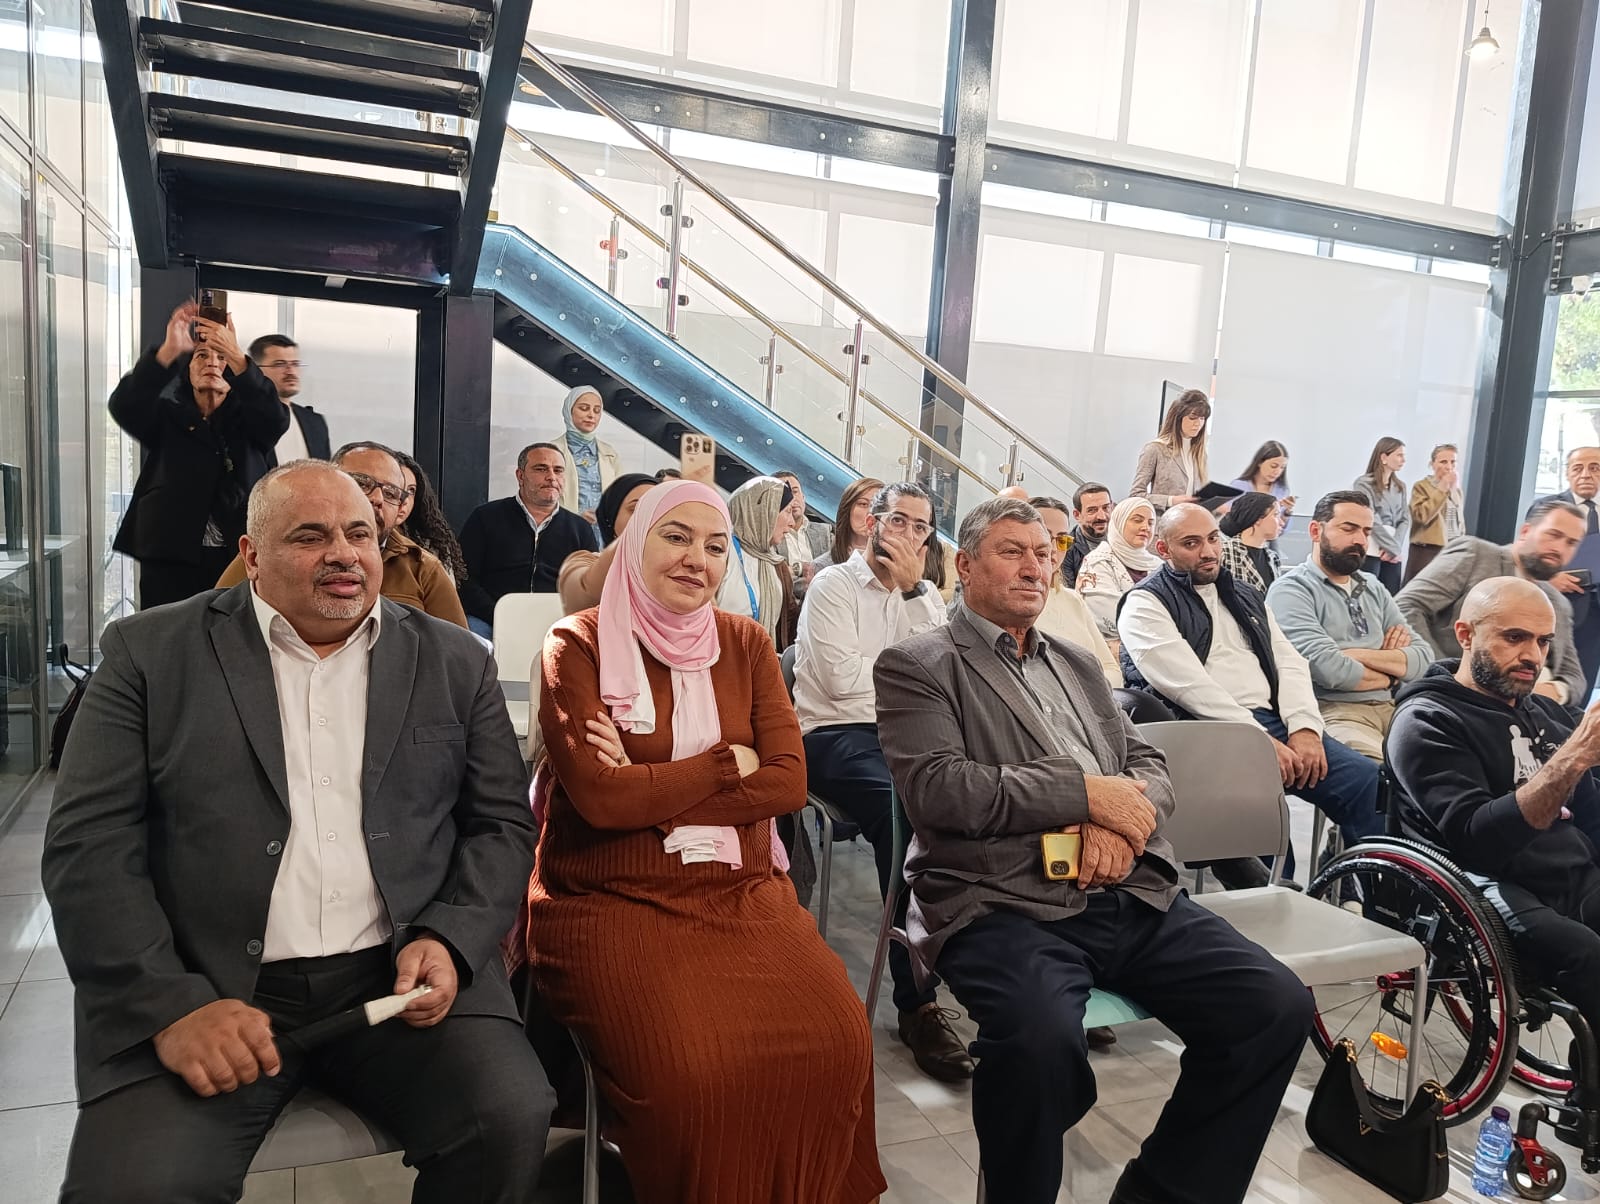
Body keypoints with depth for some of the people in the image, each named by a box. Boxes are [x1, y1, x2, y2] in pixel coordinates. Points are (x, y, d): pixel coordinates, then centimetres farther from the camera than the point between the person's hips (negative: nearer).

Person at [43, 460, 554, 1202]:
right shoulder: (152, 655, 4)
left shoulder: (454, 663, 9)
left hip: (401, 978, 2)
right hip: (207, 991, -1)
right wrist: (171, 1005, -13)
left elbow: (502, 823, 8)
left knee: (512, 1117, -20)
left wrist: (448, 942, -9)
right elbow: (89, 845, -1)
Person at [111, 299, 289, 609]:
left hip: (241, 560, -1)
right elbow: (123, 405, -5)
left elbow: (275, 417, -10)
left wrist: (235, 355, -23)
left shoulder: (249, 424, 13)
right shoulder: (166, 417, 15)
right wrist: (169, 350, -20)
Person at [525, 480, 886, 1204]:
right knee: (692, 1070, -26)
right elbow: (600, 796, -13)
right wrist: (728, 763, -3)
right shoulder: (578, 645, -1)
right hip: (614, 900, -3)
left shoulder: (745, 644, 10)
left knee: (836, 1043, -19)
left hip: (741, 892, 4)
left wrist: (650, 790, -10)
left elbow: (788, 783, -1)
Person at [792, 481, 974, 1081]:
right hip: (836, 734, -5)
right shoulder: (833, 585, 1)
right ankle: (918, 1001, -25)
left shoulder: (925, 595, 18)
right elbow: (842, 678, -11)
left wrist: (915, 588, -3)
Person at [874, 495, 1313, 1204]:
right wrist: (1089, 793, -9)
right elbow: (938, 790, -10)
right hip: (1005, 906, -6)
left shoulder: (1078, 664, 25)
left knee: (1279, 1007, -13)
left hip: (1132, 899, 6)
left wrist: (1122, 823, -5)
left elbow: (1148, 767, 19)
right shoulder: (917, 666, 4)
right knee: (1042, 1039, -35)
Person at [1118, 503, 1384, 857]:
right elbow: (1189, 684, -9)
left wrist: (1304, 728, -4)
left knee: (1368, 781, -16)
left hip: (1274, 721, 7)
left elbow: (1289, 662, 16)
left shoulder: (1246, 599, 27)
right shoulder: (1145, 604, 4)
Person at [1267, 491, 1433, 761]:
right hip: (1335, 711, -7)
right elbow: (1329, 669, -16)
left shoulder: (1374, 589, 20)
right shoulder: (1291, 590, -3)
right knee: (1376, 769, -36)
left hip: (1393, 706, 7)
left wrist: (1359, 654, -6)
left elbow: (1423, 658, 10)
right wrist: (1389, 676, 3)